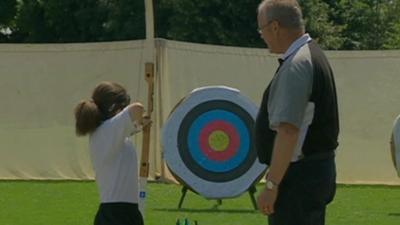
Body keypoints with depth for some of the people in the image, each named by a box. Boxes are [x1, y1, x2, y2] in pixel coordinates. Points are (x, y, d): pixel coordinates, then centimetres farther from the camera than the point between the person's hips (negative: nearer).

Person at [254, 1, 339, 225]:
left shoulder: (296, 67, -19)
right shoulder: (313, 54, 14)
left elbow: (288, 131, -25)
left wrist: (271, 185, -23)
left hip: (300, 173, -10)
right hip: (318, 169, 10)